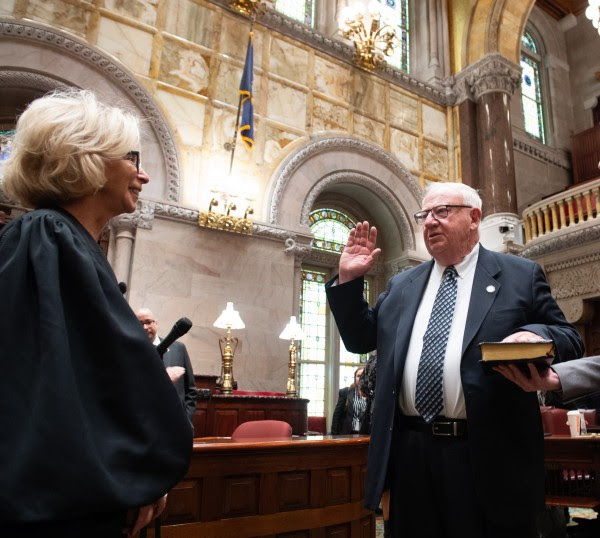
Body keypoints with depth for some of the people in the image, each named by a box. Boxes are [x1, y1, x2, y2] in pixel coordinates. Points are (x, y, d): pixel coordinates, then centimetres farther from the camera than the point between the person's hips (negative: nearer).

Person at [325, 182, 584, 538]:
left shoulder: (521, 275, 4)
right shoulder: (402, 286, 14)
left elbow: (570, 340, 4)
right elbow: (361, 339, 16)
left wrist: (536, 336, -20)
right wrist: (348, 280, 5)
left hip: (488, 456, -3)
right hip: (411, 454, 4)